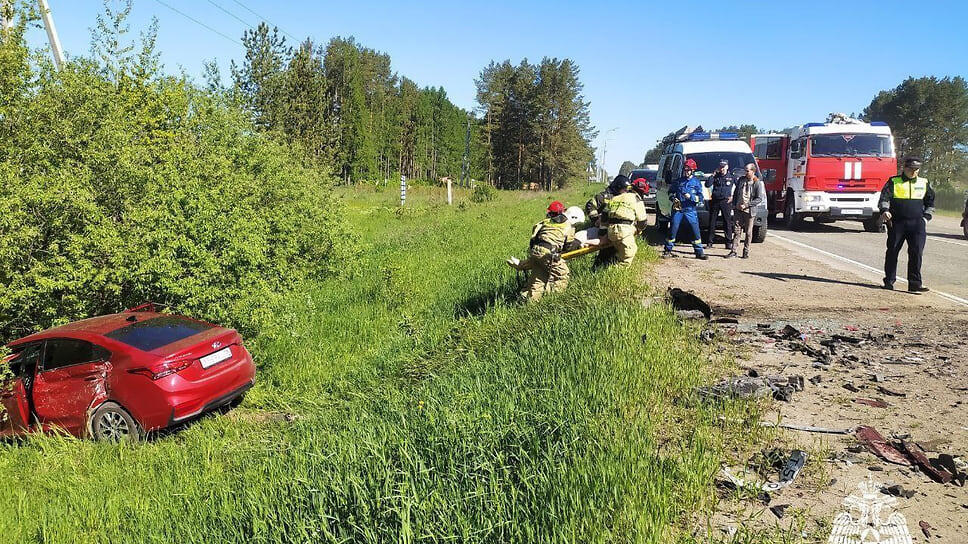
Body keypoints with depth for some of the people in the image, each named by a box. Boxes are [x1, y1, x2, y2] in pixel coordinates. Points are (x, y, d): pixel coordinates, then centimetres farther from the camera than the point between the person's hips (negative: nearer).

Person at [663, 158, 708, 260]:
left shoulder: (696, 182, 3)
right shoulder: (678, 181, 7)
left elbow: (700, 198, 0)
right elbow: (670, 192, 20)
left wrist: (691, 197, -17)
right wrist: (673, 198, -1)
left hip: (690, 210, -1)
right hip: (677, 209, 1)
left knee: (696, 231, -2)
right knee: (673, 230, 0)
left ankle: (699, 252, 7)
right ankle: (668, 250, 11)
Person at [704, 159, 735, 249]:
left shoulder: (731, 177, 6)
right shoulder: (716, 176, 8)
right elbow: (707, 184, -4)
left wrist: (733, 196, 5)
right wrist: (713, 175, -8)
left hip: (726, 202, -1)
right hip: (715, 201, 1)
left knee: (727, 223, -1)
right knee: (712, 222, 2)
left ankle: (729, 243, 2)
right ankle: (709, 242, 7)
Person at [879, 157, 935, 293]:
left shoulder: (924, 183, 13)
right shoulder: (893, 182, 4)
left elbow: (930, 203, 21)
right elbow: (884, 198, -7)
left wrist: (925, 217, 8)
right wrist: (885, 210, -25)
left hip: (917, 223, 2)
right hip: (897, 222, -2)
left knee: (916, 252, -8)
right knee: (892, 251, 5)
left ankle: (915, 283, -7)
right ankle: (889, 281, 16)